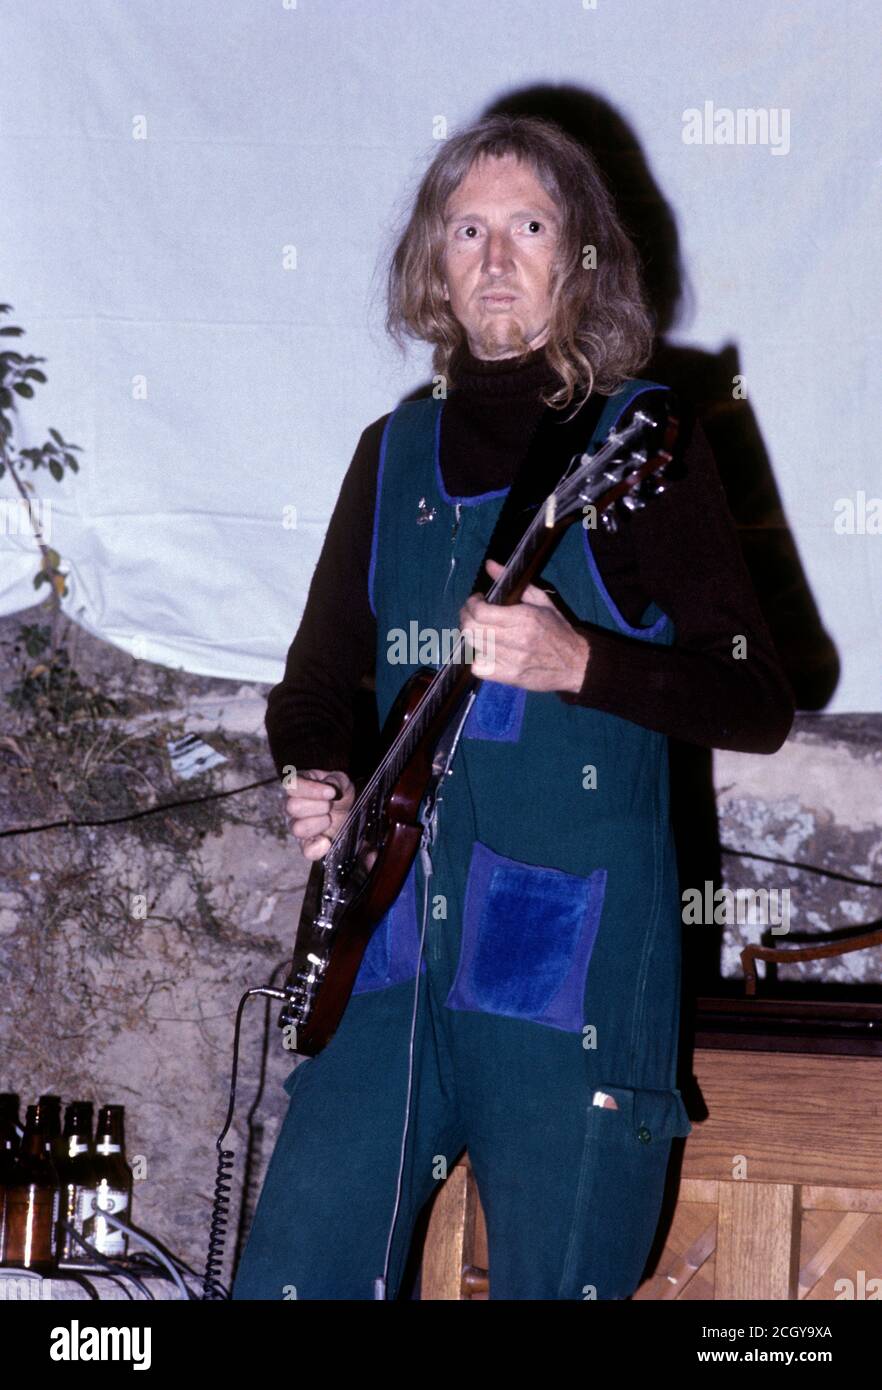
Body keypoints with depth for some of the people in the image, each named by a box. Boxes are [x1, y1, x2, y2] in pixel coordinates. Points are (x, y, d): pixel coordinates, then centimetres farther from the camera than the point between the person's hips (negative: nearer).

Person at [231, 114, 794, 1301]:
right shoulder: (397, 451, 14)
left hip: (574, 952, -4)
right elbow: (317, 678, 23)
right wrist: (314, 782, 1)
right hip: (391, 948, 4)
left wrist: (577, 664, -20)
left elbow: (759, 702, -5)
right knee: (288, 1281, 0)